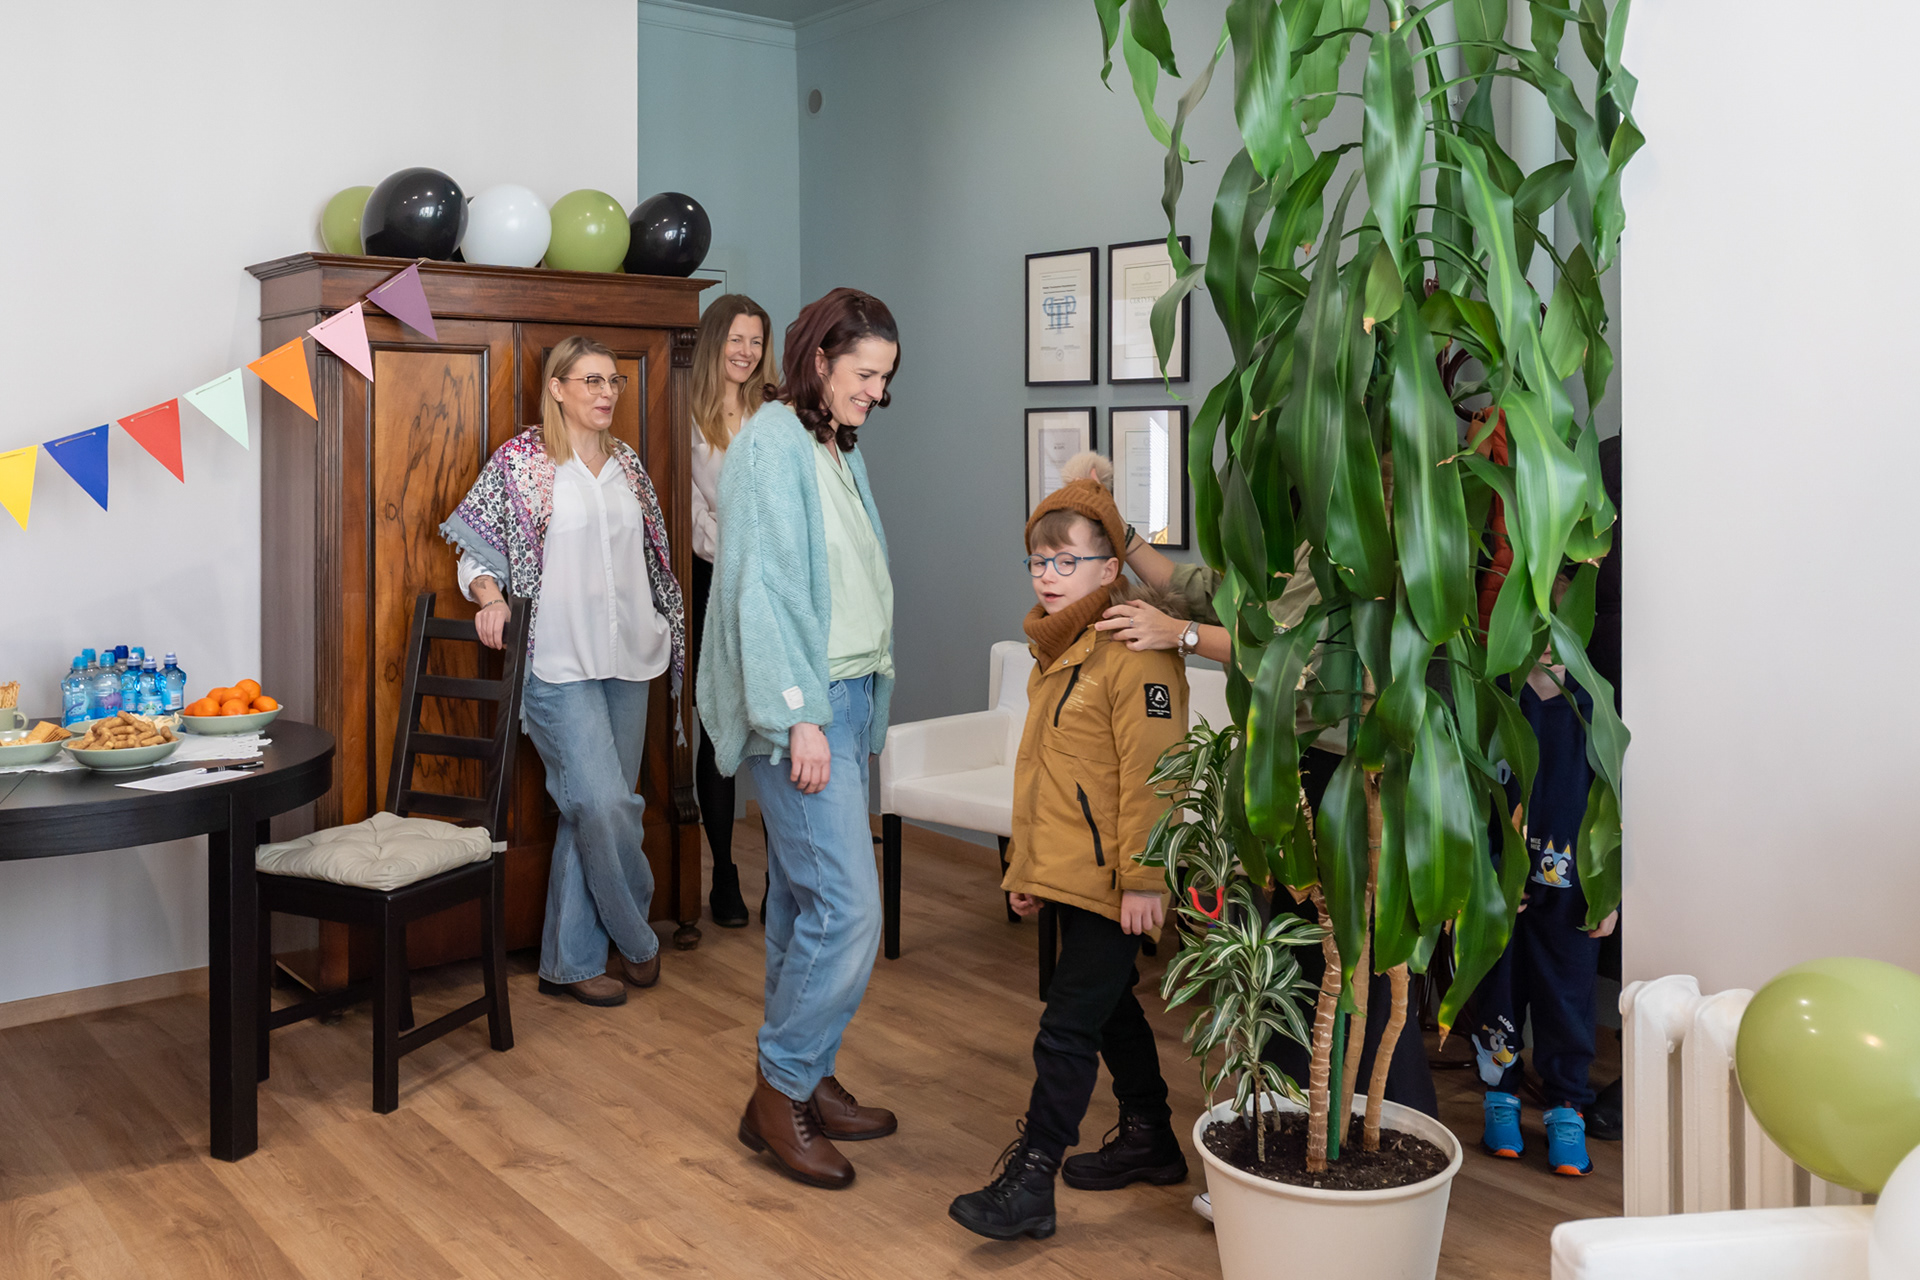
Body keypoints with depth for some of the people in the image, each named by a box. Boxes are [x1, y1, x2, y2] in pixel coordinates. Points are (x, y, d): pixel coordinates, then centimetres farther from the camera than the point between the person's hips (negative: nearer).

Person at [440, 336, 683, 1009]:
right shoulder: (521, 461, -4)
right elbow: (477, 548, -2)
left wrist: (668, 627, 20)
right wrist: (490, 598, -20)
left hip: (626, 660, 6)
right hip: (558, 665, -6)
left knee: (593, 811, 8)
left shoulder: (626, 461, 12)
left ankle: (569, 961, 16)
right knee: (604, 804, -12)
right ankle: (635, 941, 10)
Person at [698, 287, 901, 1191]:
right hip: (802, 708, -9)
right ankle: (780, 1093, 3)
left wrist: (856, 709, 15)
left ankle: (806, 1081, 22)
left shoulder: (833, 451, 17)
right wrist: (801, 716, -21)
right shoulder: (774, 445, -11)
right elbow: (767, 587, -18)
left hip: (842, 700, 9)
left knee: (806, 902, 13)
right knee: (847, 907, -10)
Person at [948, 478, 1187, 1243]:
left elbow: (1150, 775, -21)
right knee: (1111, 1007, 20)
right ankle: (1149, 1141, 35)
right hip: (1066, 873, 10)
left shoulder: (1136, 654, -18)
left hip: (1108, 880, -10)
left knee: (1066, 1029, -5)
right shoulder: (1055, 649, 13)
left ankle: (1030, 1182, 3)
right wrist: (1026, 865, 20)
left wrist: (1142, 877, -22)